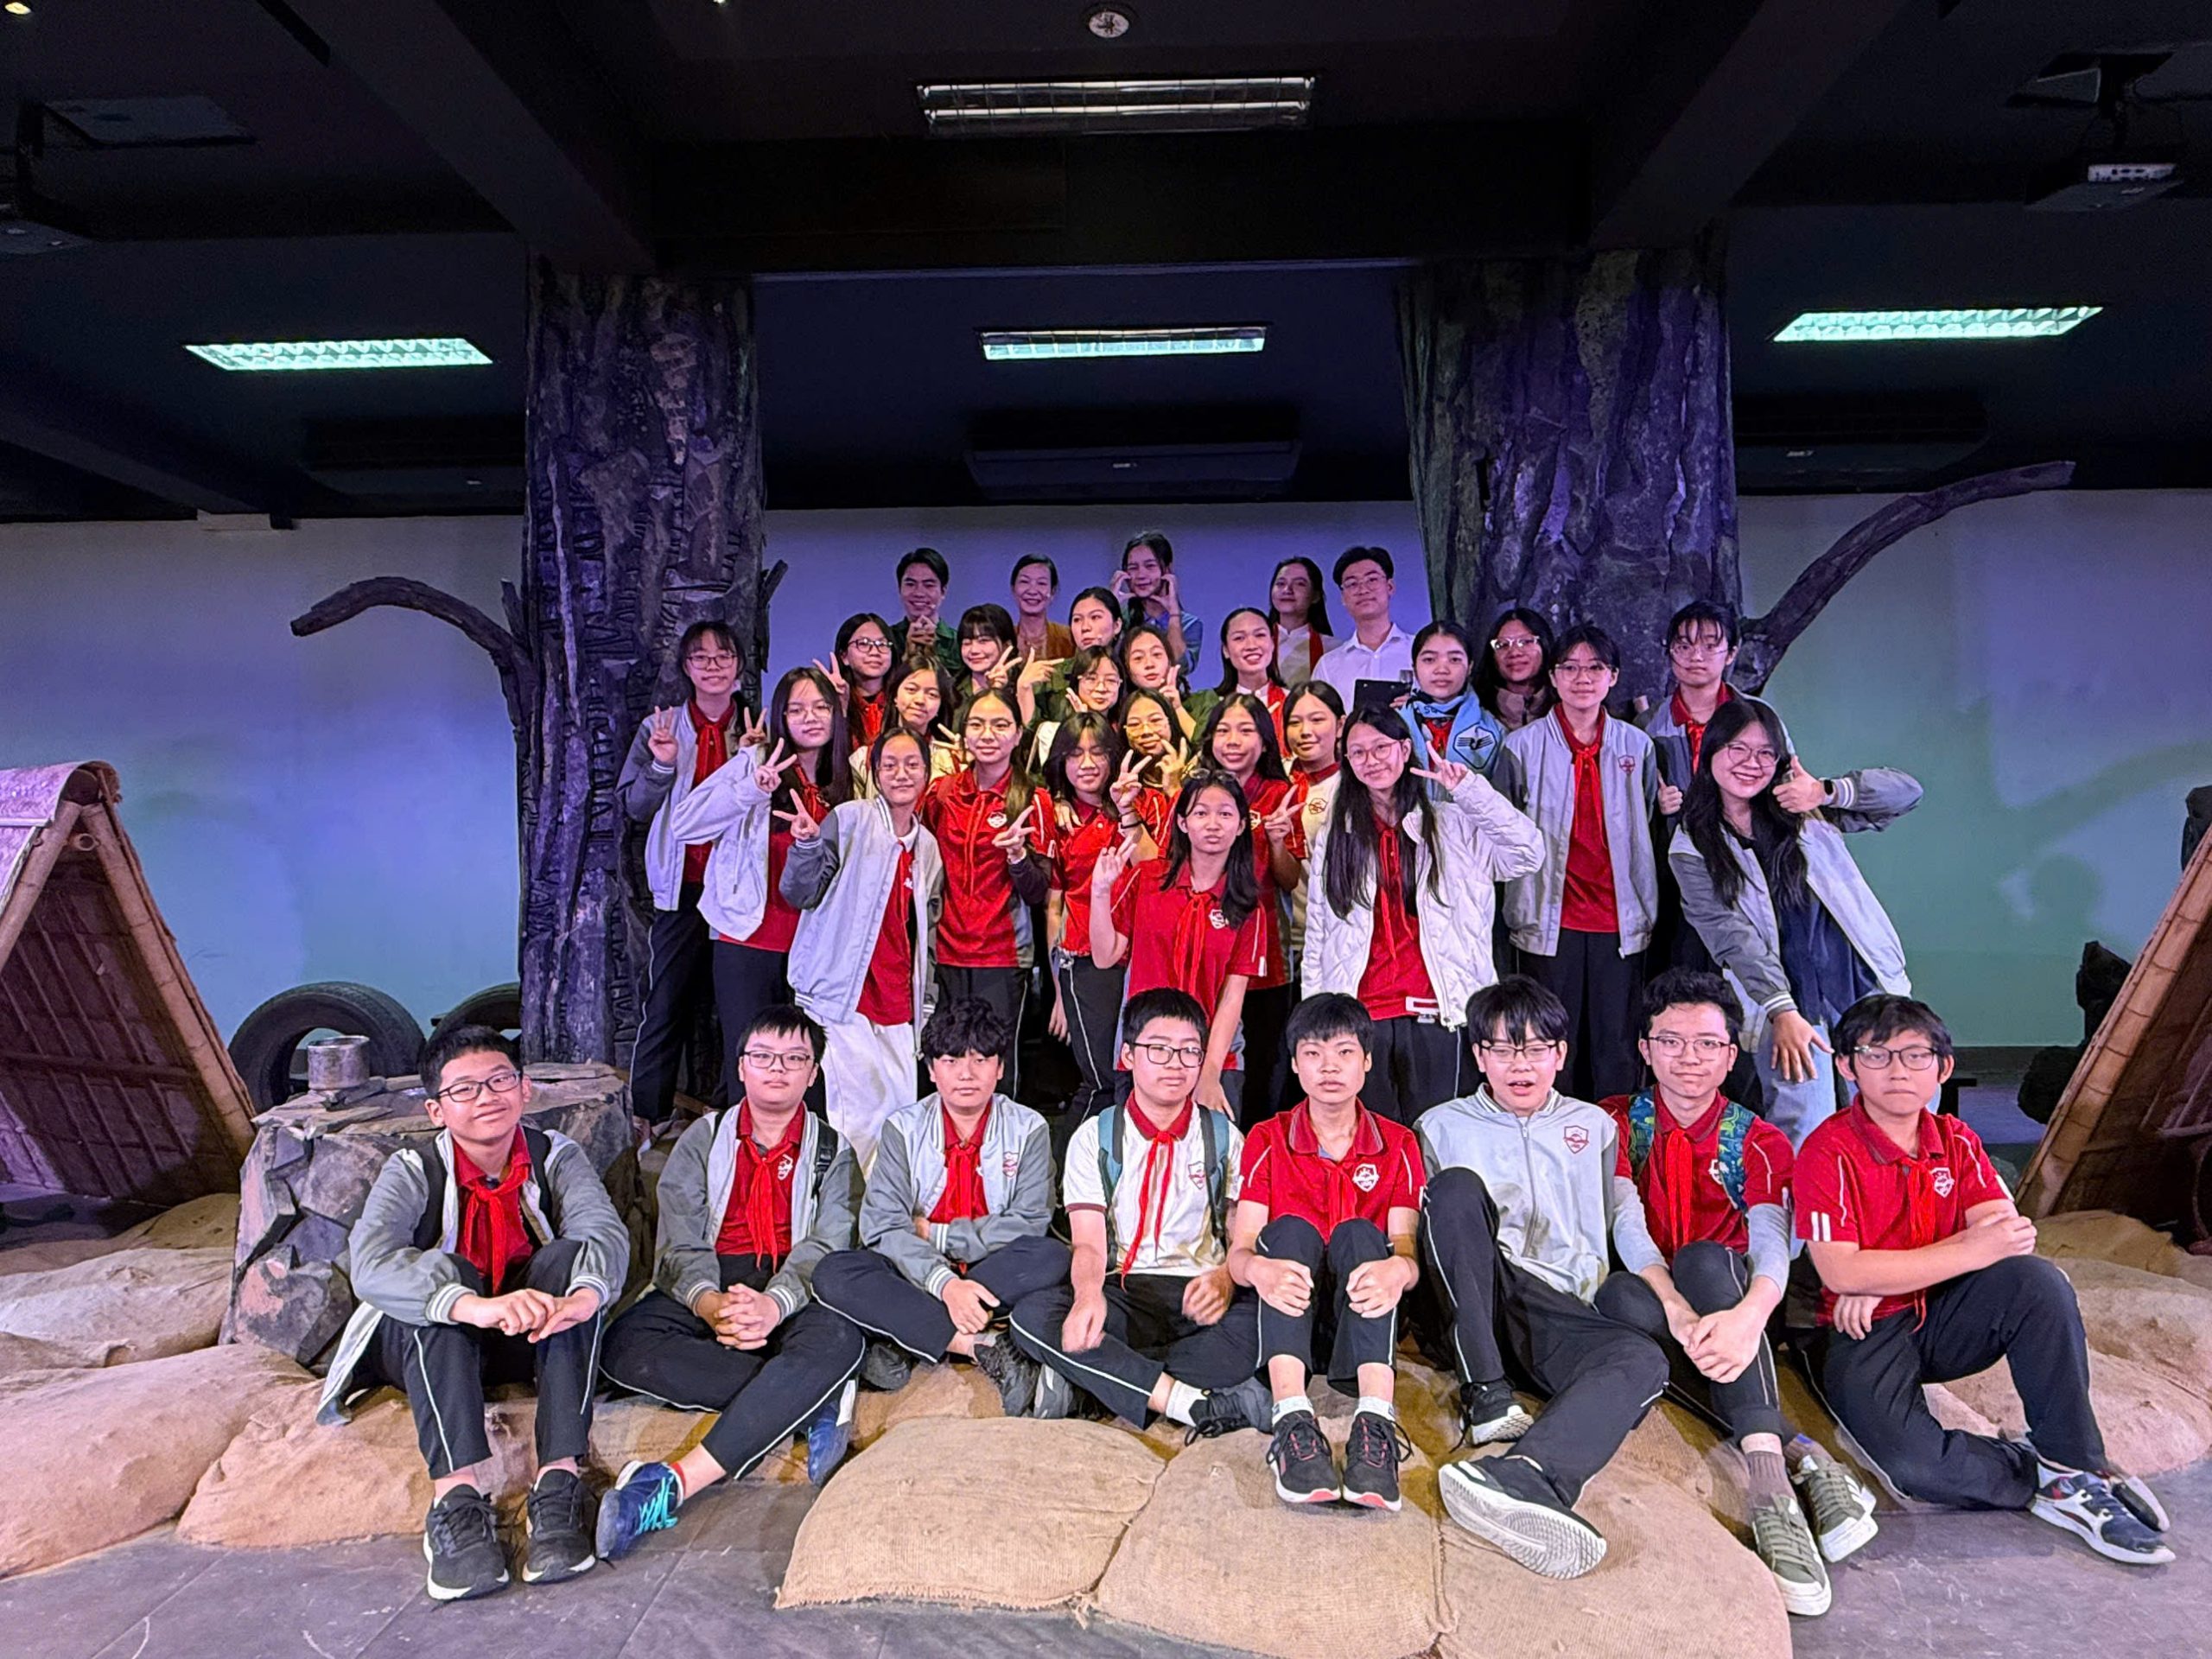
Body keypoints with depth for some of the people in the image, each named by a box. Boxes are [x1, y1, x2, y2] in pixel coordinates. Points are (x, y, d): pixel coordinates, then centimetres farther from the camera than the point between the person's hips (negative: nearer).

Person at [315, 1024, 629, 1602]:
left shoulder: (556, 1157, -7)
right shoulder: (414, 1170, -11)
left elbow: (606, 1232, -25)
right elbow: (370, 1261, -31)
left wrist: (583, 1294, -50)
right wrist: (472, 1305, -50)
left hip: (532, 1341, 1)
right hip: (426, 1347, -1)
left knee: (566, 1256, -28)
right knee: (439, 1268, -31)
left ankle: (560, 1481, -37)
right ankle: (457, 1494, -43)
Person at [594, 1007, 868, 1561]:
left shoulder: (833, 1151, 13)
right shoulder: (701, 1141, 16)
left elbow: (826, 1246, -4)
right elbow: (680, 1244, 2)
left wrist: (774, 1305, -27)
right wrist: (712, 1303, -22)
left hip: (797, 1290, -1)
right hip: (707, 1288, 2)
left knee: (838, 1339, -37)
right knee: (624, 1345, -31)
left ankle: (678, 1483, -43)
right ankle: (810, 1401, -29)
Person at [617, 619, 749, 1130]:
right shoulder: (659, 728, 8)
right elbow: (633, 807, 5)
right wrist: (662, 767, -11)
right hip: (684, 886, 0)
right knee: (666, 1005, 0)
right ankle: (646, 1117, 11)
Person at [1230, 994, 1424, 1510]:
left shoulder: (1397, 1145, 8)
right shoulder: (1267, 1140, 6)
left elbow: (1408, 1248, -5)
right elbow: (1238, 1251, -4)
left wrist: (1397, 1269, -32)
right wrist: (1258, 1268, -31)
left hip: (1363, 1311, 0)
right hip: (1286, 1310, 0)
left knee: (1360, 1233, -29)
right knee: (1289, 1230, -29)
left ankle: (1375, 1422, -47)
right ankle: (1292, 1419, -47)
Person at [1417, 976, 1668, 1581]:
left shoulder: (1595, 1126, 23)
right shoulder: (1442, 1126, 19)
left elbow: (1629, 1226, 17)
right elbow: (1414, 1228, 14)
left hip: (1559, 1311, 2)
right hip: (1469, 1300, -1)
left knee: (1644, 1357, -32)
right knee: (1457, 1185, -31)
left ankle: (1521, 1476, -57)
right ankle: (1486, 1394, -34)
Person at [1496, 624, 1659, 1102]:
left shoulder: (1638, 746, 9)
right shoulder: (1522, 747, 2)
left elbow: (1650, 830, 19)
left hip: (1620, 919, 2)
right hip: (1551, 919, -2)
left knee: (1619, 1048, 6)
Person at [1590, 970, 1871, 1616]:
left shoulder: (1757, 1143, 6)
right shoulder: (1614, 1124, 5)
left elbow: (1771, 1244, -13)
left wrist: (1750, 1313, -37)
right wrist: (1678, 1314, -31)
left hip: (1730, 1309, 0)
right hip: (1650, 1304, 0)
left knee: (1705, 1257, -33)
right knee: (1619, 1294, -35)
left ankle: (1766, 1475, -46)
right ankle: (1800, 1459, -41)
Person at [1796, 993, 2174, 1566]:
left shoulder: (1956, 1141, 5)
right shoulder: (1828, 1150, -14)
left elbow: (2005, 1233, -8)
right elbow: (1839, 1271, -22)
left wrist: (1887, 1274, -21)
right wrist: (1971, 1251, -24)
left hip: (1943, 1316, 5)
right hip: (1866, 1333, -5)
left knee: (2036, 1278, -24)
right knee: (1911, 1461, -31)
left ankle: (2075, 1461, -11)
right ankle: (2050, 1486, -5)